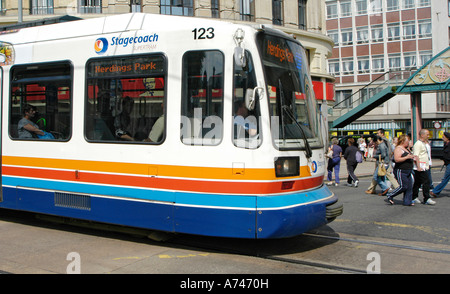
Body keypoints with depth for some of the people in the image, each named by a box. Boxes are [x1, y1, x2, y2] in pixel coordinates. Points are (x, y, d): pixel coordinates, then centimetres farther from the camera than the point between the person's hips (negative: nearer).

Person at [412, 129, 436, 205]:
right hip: (420, 167, -10)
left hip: (423, 167, 10)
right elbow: (416, 156, -19)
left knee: (418, 182, 12)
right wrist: (418, 167, -25)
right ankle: (426, 199, -9)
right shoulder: (418, 144, -12)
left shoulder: (423, 144, 19)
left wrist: (427, 165, 21)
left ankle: (414, 197, 17)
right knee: (426, 182, -11)